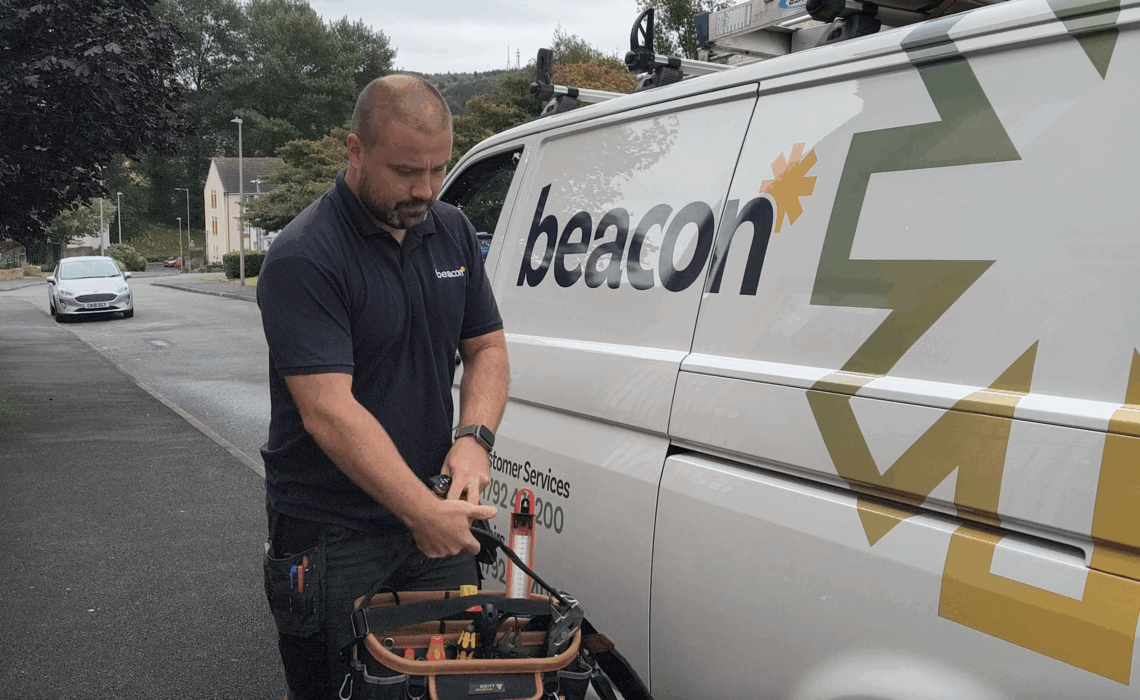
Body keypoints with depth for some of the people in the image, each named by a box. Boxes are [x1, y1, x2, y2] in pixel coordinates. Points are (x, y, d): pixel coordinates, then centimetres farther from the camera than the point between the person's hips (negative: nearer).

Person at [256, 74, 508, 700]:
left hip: (438, 516, 6)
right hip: (329, 537, -6)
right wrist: (424, 514, -28)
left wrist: (474, 437, -9)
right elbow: (328, 413, -25)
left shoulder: (453, 232, 4)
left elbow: (486, 347, 9)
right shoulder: (303, 259, -19)